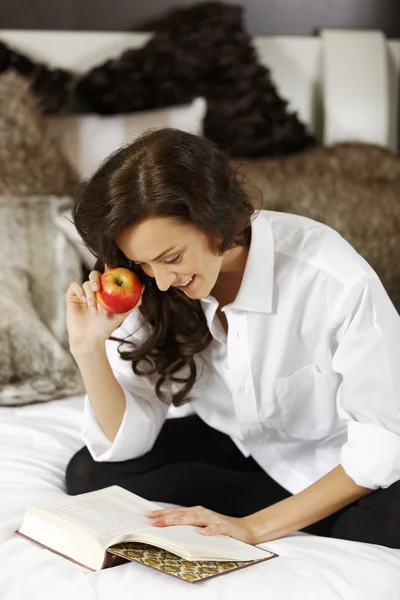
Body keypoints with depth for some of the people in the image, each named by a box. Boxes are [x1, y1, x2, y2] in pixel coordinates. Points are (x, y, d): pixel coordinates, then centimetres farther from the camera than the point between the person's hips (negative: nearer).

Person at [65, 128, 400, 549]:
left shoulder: (334, 277, -30)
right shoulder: (148, 290, -14)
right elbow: (128, 442, -12)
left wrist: (255, 526, -30)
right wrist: (88, 348, -29)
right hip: (236, 449, 6)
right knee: (89, 474, -14)